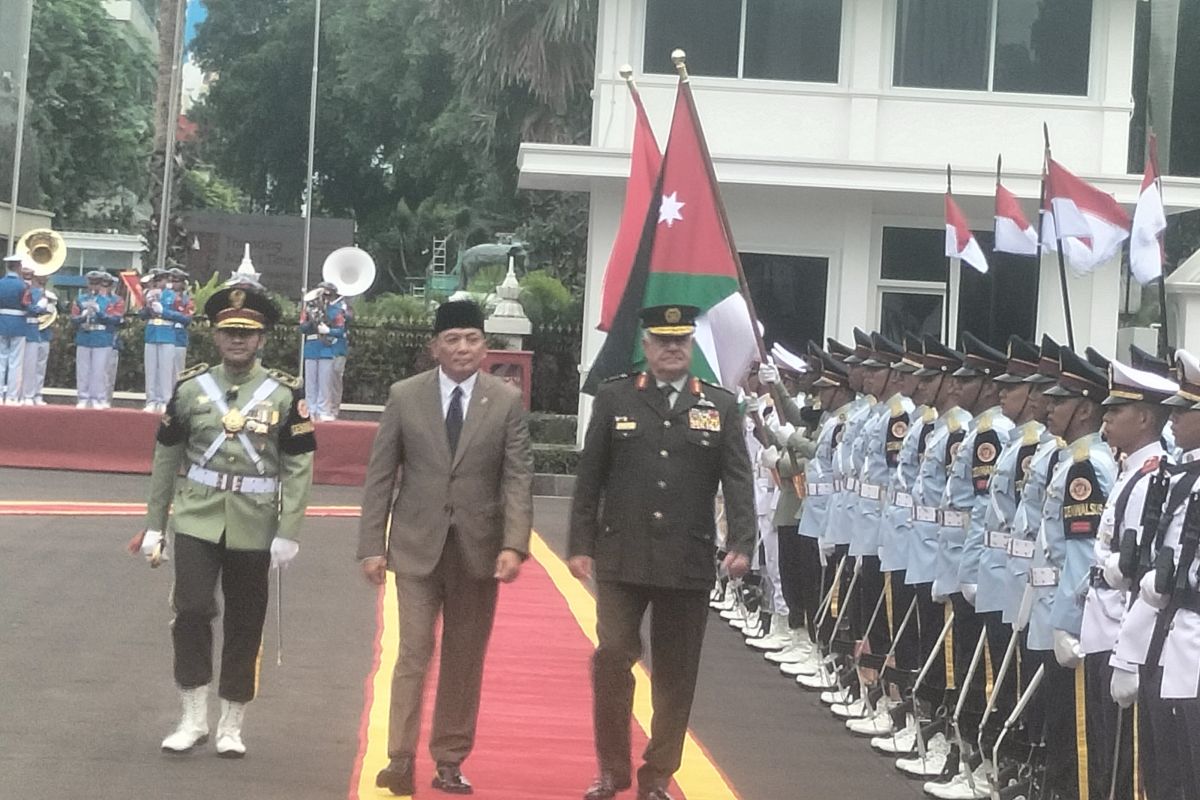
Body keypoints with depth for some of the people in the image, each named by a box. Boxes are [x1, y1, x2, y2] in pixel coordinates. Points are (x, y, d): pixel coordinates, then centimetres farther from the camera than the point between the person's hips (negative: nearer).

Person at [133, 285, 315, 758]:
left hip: (254, 528, 0)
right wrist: (153, 524, 7)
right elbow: (166, 458, 8)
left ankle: (231, 726, 19)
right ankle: (194, 717, 2)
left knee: (244, 626, 7)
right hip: (198, 520, 0)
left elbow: (299, 467, -4)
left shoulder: (285, 394, -3)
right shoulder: (190, 388, 2)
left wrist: (287, 534, -10)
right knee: (192, 610, -12)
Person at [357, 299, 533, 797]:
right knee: (414, 653, -6)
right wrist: (371, 546, -3)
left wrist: (514, 545, -16)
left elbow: (518, 479, -4)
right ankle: (400, 759, -5)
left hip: (479, 549, 1)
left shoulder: (507, 402, 0)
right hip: (418, 546, -1)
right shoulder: (404, 397, 1)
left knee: (465, 659, 7)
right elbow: (380, 476, 2)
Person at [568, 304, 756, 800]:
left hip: (688, 561, 1)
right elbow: (589, 478, 5)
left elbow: (738, 481, 0)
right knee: (612, 656, -7)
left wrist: (741, 544, -12)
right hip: (622, 556, -1)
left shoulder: (721, 406, 6)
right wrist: (580, 545, 0)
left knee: (675, 673, 7)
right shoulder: (614, 398, 4)